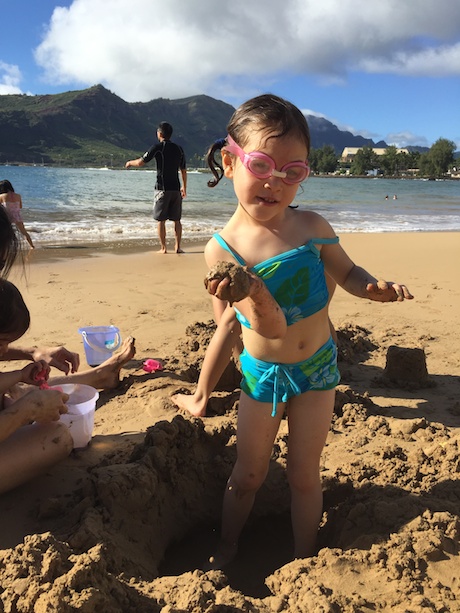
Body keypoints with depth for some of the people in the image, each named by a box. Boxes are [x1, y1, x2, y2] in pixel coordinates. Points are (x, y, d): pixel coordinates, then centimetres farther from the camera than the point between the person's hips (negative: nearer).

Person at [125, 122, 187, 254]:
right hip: (176, 188, 4)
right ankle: (178, 247, 8)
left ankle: (163, 248, 2)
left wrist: (130, 163, 15)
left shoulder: (158, 147, -7)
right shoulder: (179, 149, 9)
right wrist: (184, 187, 25)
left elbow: (140, 163, -6)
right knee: (177, 220, 9)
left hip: (162, 188, -4)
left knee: (161, 220, 2)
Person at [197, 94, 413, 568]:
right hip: (261, 372, -1)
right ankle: (226, 549, 41)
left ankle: (305, 560, 36)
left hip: (316, 368, 1)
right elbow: (271, 328, -21)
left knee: (303, 474, 13)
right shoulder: (223, 249, -18)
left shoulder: (311, 226, -12)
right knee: (248, 474, 15)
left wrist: (376, 288, -15)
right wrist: (255, 299, -42)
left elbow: (346, 272, 6)